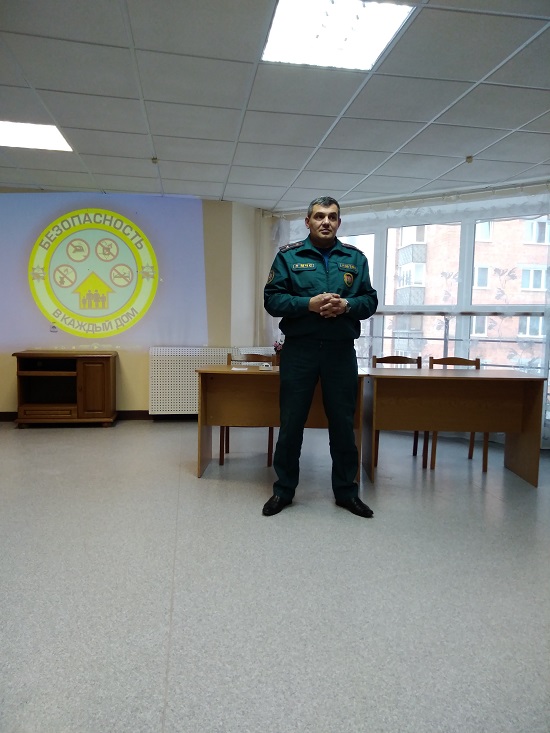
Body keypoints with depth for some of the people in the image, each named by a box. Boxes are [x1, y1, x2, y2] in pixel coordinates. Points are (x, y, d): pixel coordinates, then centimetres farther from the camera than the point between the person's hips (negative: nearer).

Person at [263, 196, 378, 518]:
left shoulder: (355, 258, 9)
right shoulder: (288, 256, 3)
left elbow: (370, 300, 8)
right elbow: (272, 299, -4)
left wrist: (347, 305, -13)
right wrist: (308, 304, -18)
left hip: (341, 350, 2)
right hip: (299, 349, -1)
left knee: (343, 423, 9)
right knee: (291, 422, 6)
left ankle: (346, 491, 25)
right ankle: (284, 489, 21)